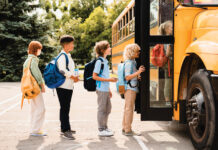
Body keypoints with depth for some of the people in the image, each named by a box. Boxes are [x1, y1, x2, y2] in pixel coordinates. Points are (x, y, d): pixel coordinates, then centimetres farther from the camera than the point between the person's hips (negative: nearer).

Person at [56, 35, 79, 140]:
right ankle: (65, 131, -4)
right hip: (63, 87, -10)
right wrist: (73, 77, -16)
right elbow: (62, 70, -26)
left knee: (66, 108, 15)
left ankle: (64, 128, 25)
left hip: (68, 86, 10)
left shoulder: (68, 56, 18)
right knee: (64, 108, -7)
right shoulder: (62, 56, -14)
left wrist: (74, 77, 8)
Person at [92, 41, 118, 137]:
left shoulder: (105, 61, 14)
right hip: (101, 89, -9)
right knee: (102, 109, -1)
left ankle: (105, 127, 28)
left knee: (108, 109, 16)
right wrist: (109, 79, -20)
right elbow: (95, 76, -17)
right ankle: (101, 130, 7)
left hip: (106, 90, 9)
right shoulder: (99, 61, -13)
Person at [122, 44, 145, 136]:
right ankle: (128, 130, -3)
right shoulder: (129, 63, -14)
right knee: (129, 109, -7)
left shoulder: (132, 62, 15)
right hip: (130, 89, -10)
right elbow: (127, 77, -20)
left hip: (131, 89, 10)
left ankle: (125, 128, 21)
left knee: (127, 109, 13)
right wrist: (138, 72, -25)